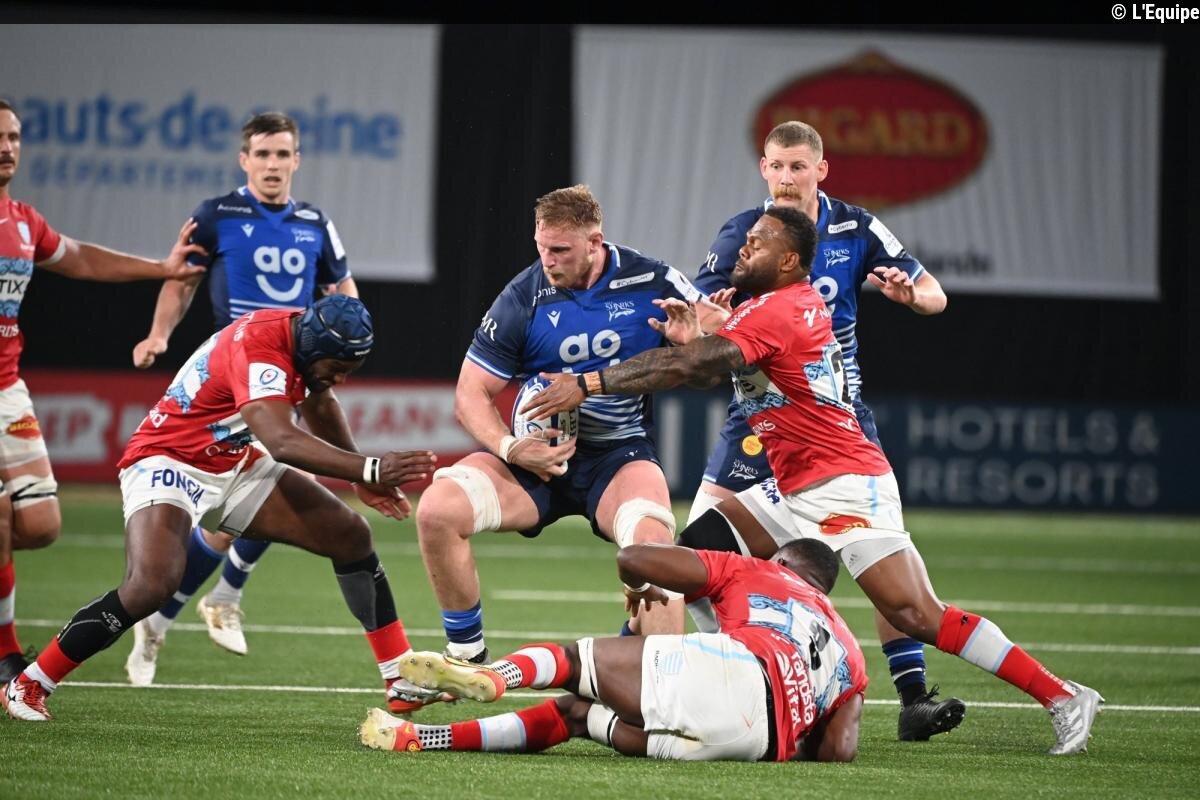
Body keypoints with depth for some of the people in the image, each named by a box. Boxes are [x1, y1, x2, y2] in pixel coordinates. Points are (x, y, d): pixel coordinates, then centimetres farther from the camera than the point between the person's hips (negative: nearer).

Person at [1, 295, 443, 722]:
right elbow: (282, 441, -48)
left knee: (351, 537, 1)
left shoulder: (307, 335, -3)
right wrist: (369, 469, -53)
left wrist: (361, 477, 22)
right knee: (151, 584, -31)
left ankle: (403, 679, 10)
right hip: (167, 461, -9)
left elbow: (319, 404, 21)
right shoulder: (259, 350, -31)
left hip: (236, 462, 9)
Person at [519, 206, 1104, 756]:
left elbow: (691, 366, -23)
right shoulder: (802, 300, 13)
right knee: (698, 547, 5)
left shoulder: (772, 312, -16)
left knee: (918, 617, -16)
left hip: (844, 488, -10)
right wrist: (695, 339, -1)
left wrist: (586, 384, -21)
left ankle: (1061, 697, -12)